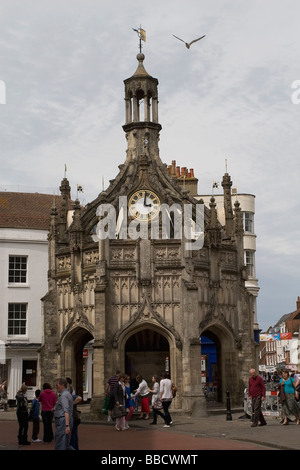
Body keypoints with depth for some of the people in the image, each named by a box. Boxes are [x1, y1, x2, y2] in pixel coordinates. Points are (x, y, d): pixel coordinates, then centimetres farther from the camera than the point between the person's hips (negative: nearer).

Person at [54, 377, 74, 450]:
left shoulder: (64, 395, -13)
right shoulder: (68, 394, 18)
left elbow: (66, 411, -22)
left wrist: (67, 425, -29)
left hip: (63, 420, -10)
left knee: (60, 445, -10)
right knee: (66, 445, 11)